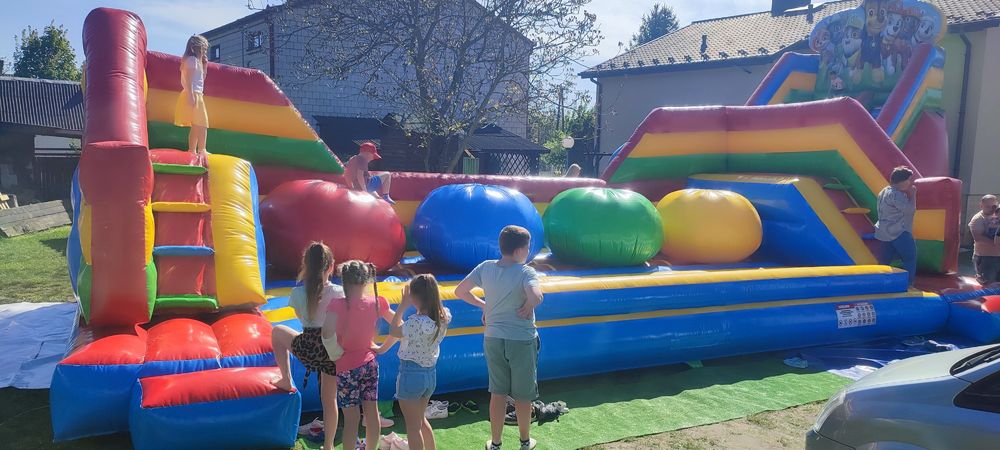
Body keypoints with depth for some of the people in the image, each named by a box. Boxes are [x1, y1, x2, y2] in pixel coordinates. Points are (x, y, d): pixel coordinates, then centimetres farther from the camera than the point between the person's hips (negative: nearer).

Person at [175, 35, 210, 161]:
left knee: (197, 126, 11)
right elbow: (188, 79, -17)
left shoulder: (196, 60, 23)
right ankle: (201, 151, -20)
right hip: (193, 94, -10)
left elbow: (201, 78, 25)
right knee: (202, 125, -14)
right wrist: (191, 95, -26)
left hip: (197, 95, 10)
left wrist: (204, 65, 20)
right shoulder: (192, 59, -6)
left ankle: (192, 151, 13)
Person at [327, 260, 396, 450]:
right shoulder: (376, 303, -8)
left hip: (346, 367, -4)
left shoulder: (338, 304, -21)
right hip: (369, 364, 4)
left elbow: (327, 333, -34)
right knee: (372, 413, 14)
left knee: (352, 419, 4)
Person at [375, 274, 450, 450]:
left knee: (413, 426, 8)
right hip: (431, 373, 7)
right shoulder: (444, 316, -7)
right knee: (421, 419, 26)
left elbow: (393, 332, -9)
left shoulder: (417, 321, -28)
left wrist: (402, 305, -6)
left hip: (411, 373, -7)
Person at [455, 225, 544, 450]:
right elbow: (536, 297, -36)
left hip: (493, 339, 4)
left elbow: (460, 291, 2)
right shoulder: (525, 272, -18)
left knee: (498, 393, 16)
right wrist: (528, 306, -15)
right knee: (523, 396, 14)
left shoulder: (485, 268, -4)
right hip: (522, 341, -4)